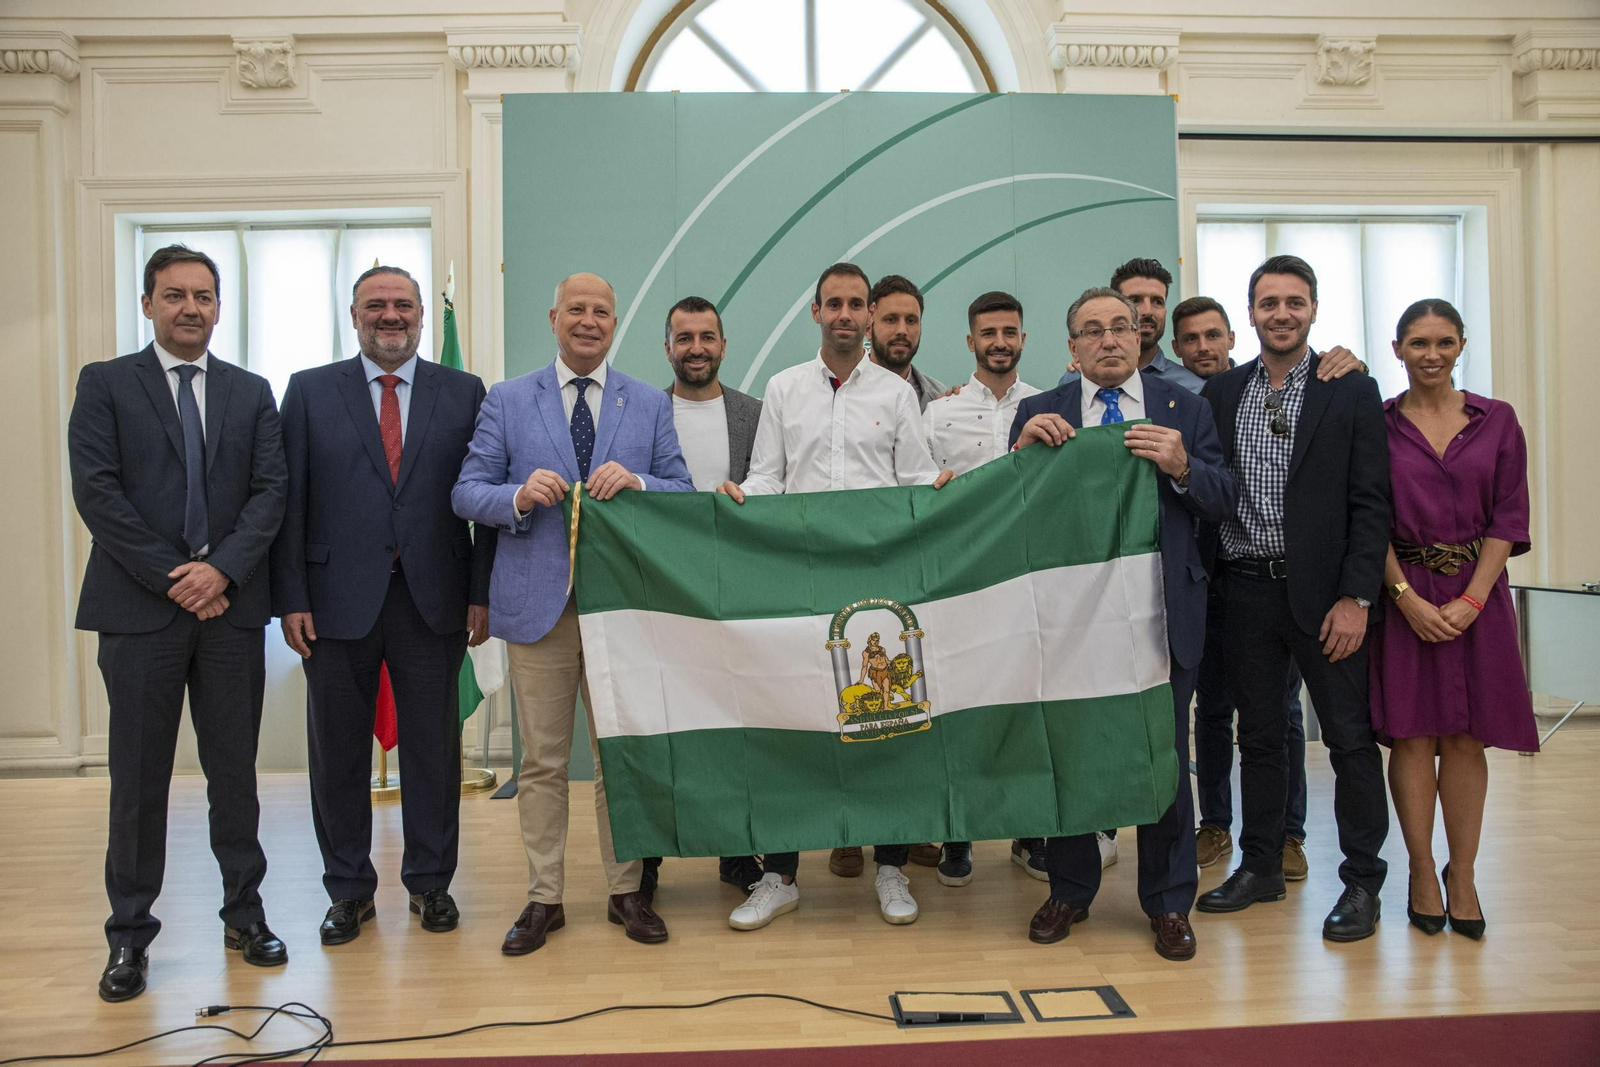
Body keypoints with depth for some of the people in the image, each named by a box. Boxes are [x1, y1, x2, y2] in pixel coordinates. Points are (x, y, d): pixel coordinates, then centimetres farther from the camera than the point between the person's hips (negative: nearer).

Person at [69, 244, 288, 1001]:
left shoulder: (251, 393, 11)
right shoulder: (105, 384, 5)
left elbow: (271, 490, 3)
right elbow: (96, 490, -5)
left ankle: (244, 913, 21)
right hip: (140, 606, -2)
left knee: (235, 769, 9)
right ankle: (130, 934, 15)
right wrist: (172, 577, -11)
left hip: (231, 606, 2)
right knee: (138, 777, 4)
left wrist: (222, 569, -12)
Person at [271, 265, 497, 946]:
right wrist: (291, 599, -6)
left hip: (433, 601, 0)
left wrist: (482, 593, -3)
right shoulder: (309, 391, 6)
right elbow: (288, 502, 1)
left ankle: (431, 883, 24)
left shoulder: (464, 393, 6)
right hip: (338, 600, 0)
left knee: (433, 746, 8)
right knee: (338, 750, 9)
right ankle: (349, 891, 24)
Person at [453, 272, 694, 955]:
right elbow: (466, 494, 4)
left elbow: (684, 492, 6)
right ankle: (544, 898, 19)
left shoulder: (652, 405, 10)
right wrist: (519, 494, -17)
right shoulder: (506, 401, 7)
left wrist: (636, 482, -15)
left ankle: (626, 892, 21)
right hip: (538, 601, 0)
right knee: (541, 761, 6)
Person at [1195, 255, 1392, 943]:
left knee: (1349, 737, 3)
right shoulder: (1220, 392, 7)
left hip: (1323, 592, -3)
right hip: (1247, 589, 3)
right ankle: (1260, 866, 26)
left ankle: (1362, 883, 16)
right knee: (1258, 735, 13)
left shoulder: (1352, 391, -1)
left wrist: (1355, 598, -10)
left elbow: (1371, 503, -5)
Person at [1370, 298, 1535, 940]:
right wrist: (1408, 597, -12)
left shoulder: (1497, 421, 6)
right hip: (1401, 594, -1)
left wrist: (1470, 599, -9)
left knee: (1466, 737, 4)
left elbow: (1508, 517, 2)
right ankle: (1422, 874, 12)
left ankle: (1462, 876, 14)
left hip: (1476, 594, 1)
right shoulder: (1377, 424, 1)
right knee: (1411, 733, 1)